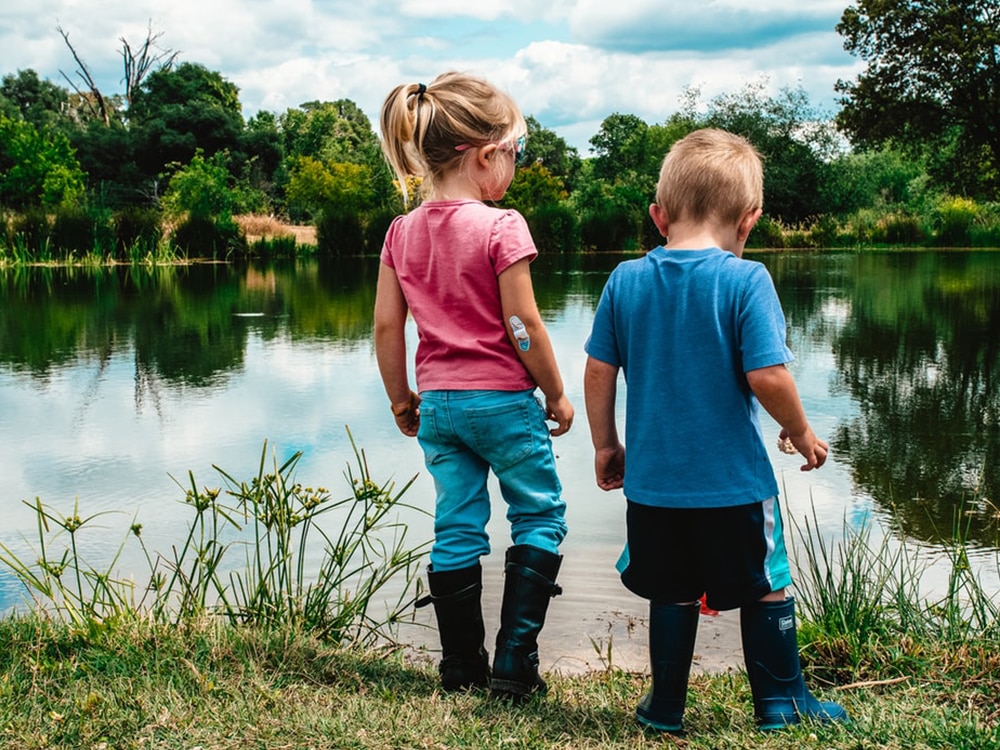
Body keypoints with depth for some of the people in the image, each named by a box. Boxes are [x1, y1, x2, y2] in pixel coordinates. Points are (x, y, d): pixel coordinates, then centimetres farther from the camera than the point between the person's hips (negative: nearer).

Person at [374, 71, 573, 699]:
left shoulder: (402, 232, 2)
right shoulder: (501, 227, -14)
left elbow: (387, 326, 4)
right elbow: (524, 326, -14)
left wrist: (401, 397, 15)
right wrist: (557, 394, -2)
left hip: (438, 404, 5)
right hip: (503, 399, -5)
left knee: (457, 530, 12)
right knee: (540, 517, 10)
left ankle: (461, 667, 19)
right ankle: (514, 664, 7)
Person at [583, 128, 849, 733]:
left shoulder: (626, 281, 0)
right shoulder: (745, 280, -13)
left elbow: (599, 372, 2)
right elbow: (767, 376, -18)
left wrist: (605, 445, 14)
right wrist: (802, 433, -1)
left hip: (653, 480, 4)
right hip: (734, 481, -3)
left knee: (673, 593, 17)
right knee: (767, 589, 15)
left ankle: (667, 706, 26)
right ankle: (781, 700, 27)